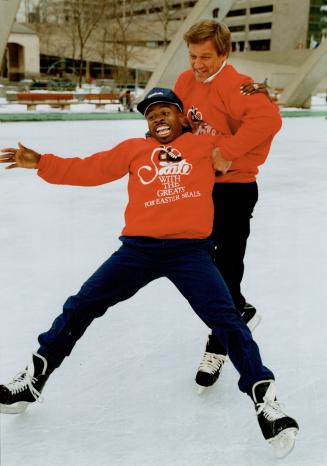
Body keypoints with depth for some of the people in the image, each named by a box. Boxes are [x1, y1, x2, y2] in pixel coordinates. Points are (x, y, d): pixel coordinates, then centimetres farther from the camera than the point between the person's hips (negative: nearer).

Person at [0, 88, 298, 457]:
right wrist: (41, 163, 9)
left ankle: (265, 399, 2)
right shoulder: (133, 149, 14)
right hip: (138, 248, 3)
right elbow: (88, 170, 14)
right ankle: (35, 377, 23)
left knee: (226, 320, -11)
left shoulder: (206, 145, 9)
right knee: (81, 305, 5)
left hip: (190, 250, -2)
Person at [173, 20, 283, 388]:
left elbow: (268, 118, -35)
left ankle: (217, 347, 11)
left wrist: (227, 153, -35)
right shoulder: (185, 82, 4)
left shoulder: (235, 85, -19)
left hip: (234, 186, -8)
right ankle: (239, 312, 39)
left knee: (226, 265, -4)